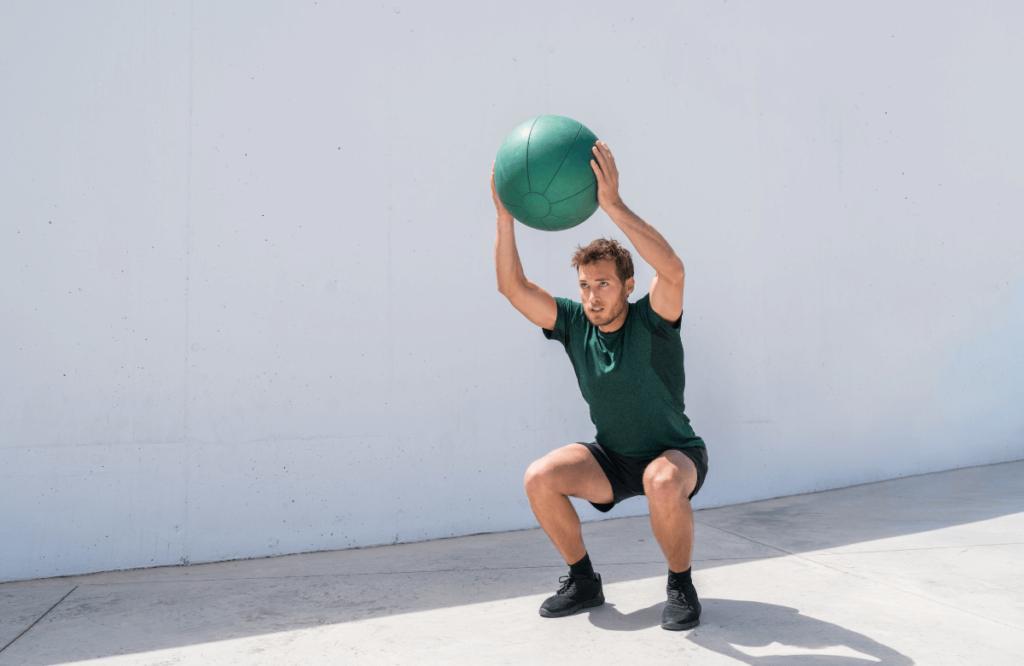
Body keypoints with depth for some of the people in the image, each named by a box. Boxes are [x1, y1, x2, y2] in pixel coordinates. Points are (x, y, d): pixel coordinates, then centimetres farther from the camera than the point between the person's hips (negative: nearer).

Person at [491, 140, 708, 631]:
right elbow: (513, 287, -15)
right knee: (539, 477, -19)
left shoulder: (652, 321, -19)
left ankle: (681, 586, -7)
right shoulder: (574, 324, -7)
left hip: (674, 452, -4)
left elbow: (673, 270, -40)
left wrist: (613, 205, -47)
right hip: (611, 457, 4)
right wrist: (504, 216, -27)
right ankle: (583, 581, 3)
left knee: (663, 484, -38)